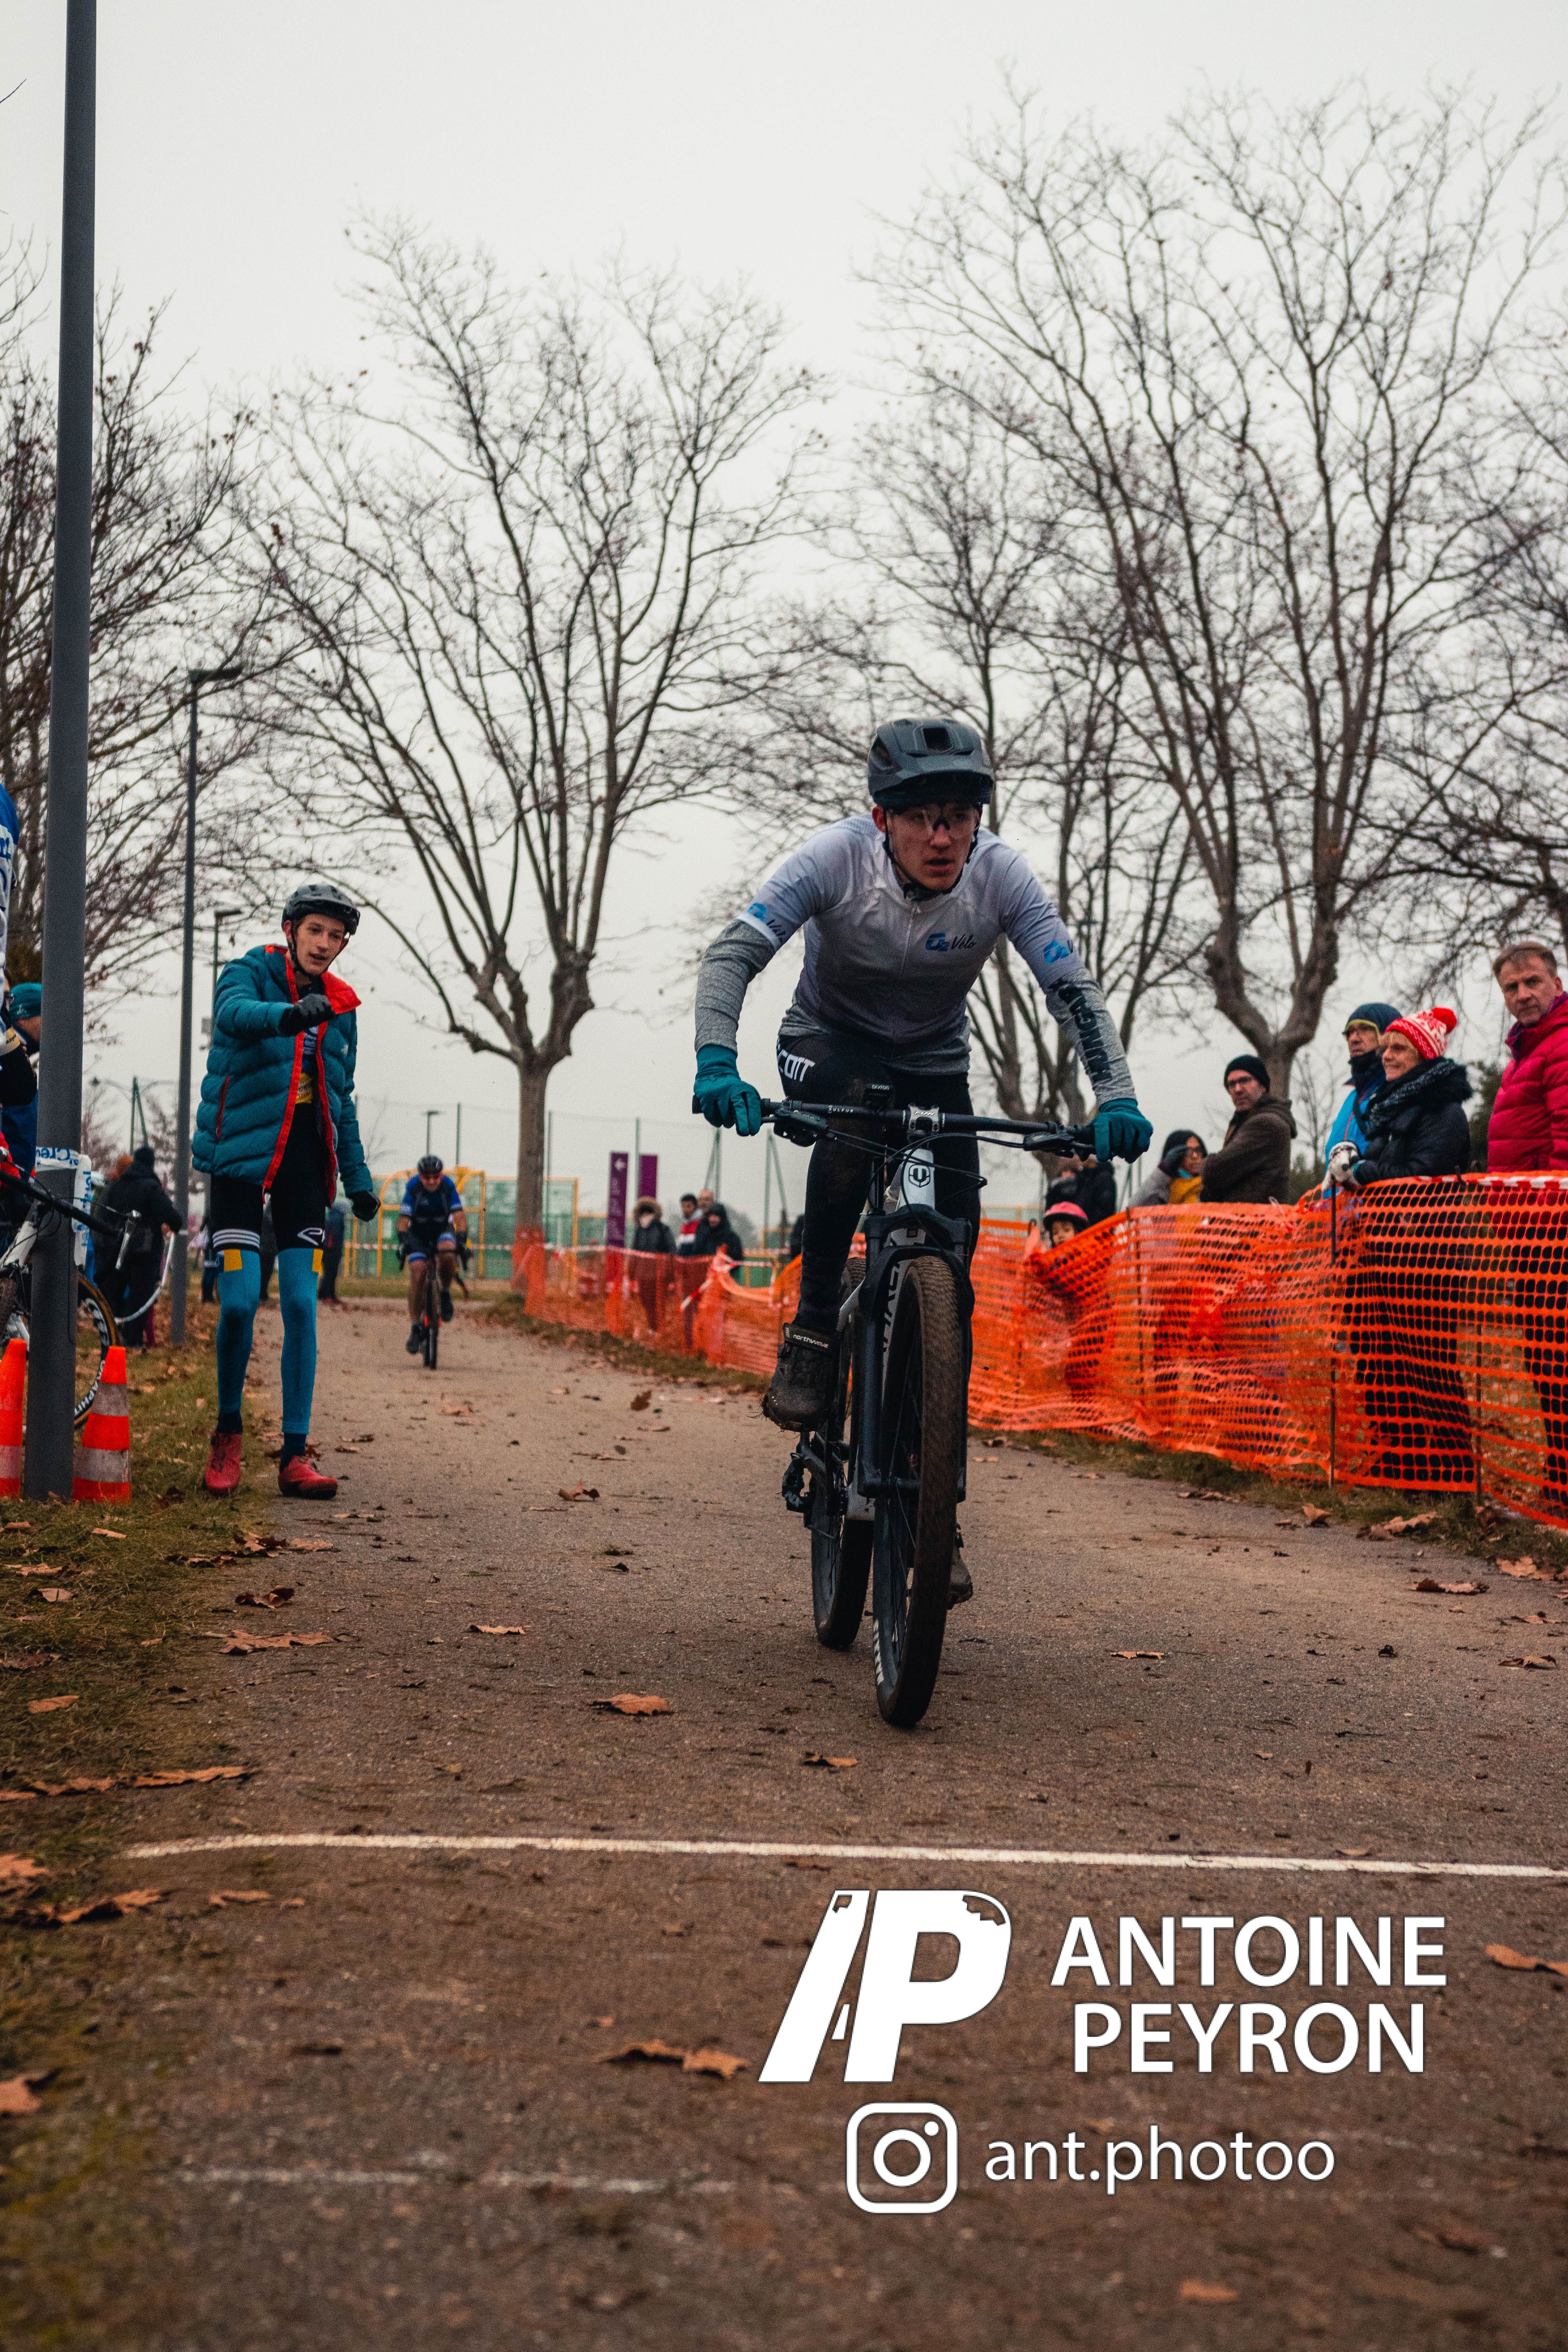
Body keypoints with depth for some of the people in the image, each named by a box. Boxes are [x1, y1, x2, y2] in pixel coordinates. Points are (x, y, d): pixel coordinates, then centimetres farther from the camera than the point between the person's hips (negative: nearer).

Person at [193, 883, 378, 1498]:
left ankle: (294, 1457, -2)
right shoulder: (249, 973, -2)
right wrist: (290, 1014, -47)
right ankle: (228, 1433, 12)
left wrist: (357, 1176, 16)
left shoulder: (340, 1009, 13)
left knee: (301, 1305, -4)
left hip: (306, 1158, 4)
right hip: (241, 1152, -4)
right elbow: (234, 1013, -27)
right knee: (240, 1300, -11)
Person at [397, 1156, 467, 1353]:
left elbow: (460, 1216, -24)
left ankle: (446, 1293, -6)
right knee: (417, 1275, -16)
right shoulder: (413, 1187, -23)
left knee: (448, 1255, -34)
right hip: (418, 1233, 0)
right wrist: (404, 1241, -40)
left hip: (443, 1229, 0)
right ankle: (414, 1328, -10)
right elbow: (403, 1219, -25)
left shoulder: (448, 1186, -21)